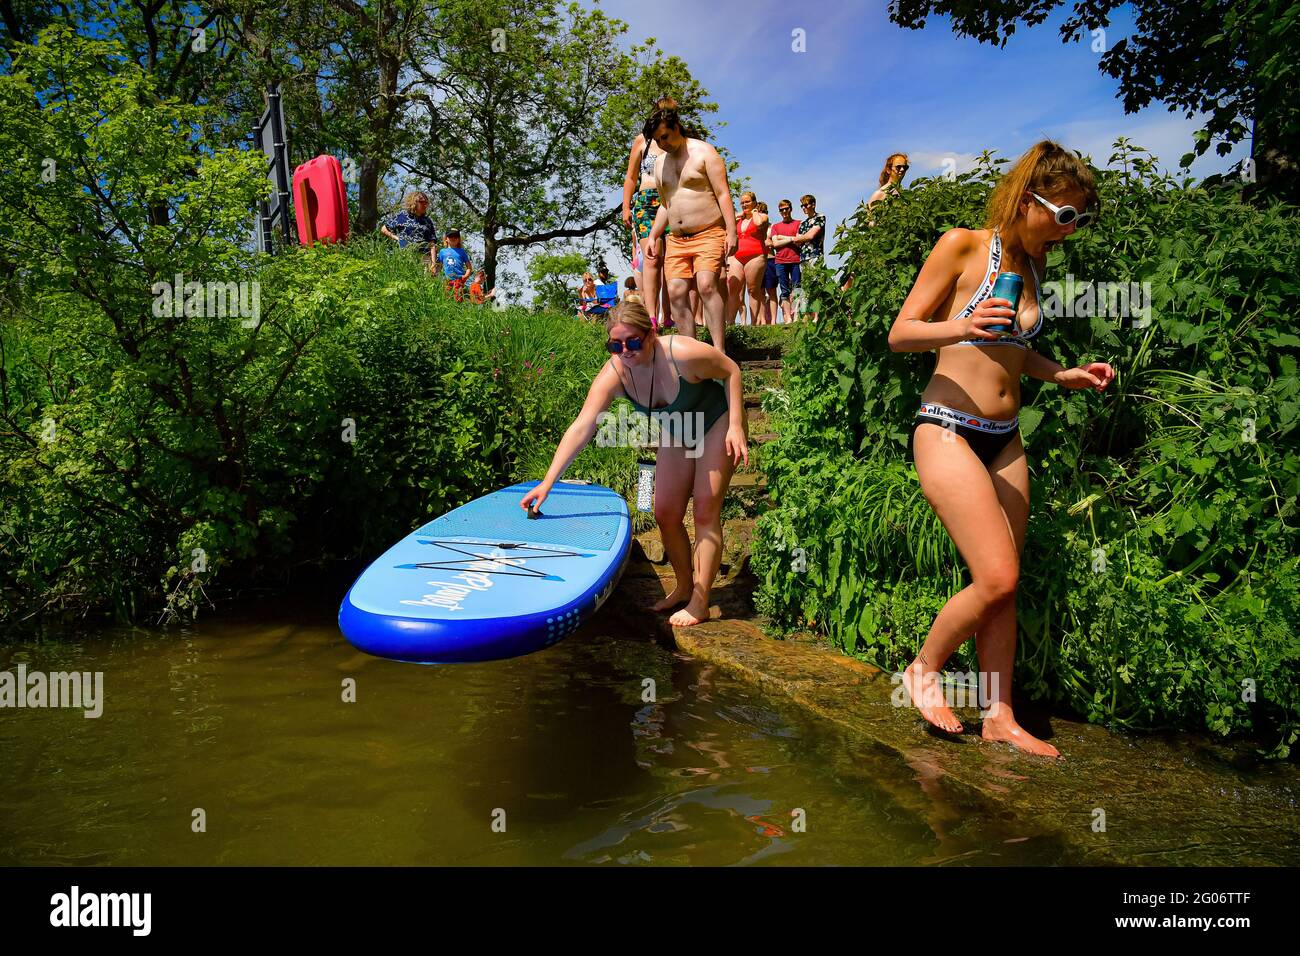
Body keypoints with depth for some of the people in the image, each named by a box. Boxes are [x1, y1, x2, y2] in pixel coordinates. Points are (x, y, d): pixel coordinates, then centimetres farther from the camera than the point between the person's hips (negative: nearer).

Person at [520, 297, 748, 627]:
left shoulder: (682, 354, -35)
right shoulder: (613, 375, -23)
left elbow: (731, 370, -17)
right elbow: (580, 429, -28)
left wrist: (736, 426, -23)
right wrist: (547, 482, -34)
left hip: (716, 426, -5)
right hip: (676, 433, 5)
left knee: (705, 513, -7)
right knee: (666, 514, 5)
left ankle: (699, 603, 2)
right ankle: (684, 586, 26)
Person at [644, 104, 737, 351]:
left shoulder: (703, 152, -2)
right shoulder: (660, 163, 17)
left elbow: (723, 194, -8)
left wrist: (731, 231, -17)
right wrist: (653, 237, 16)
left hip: (709, 235, -6)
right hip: (676, 240, 6)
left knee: (706, 284, -25)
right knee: (676, 292, -7)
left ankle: (719, 352, -27)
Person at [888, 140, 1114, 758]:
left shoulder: (1034, 266, 14)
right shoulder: (962, 245, -6)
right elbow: (899, 335, -7)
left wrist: (1067, 376, 11)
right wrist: (958, 327, -25)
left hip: (1005, 440, 7)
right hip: (948, 430, -7)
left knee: (1003, 587, 6)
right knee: (996, 579, -13)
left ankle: (1000, 717, 16)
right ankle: (924, 670, 10)